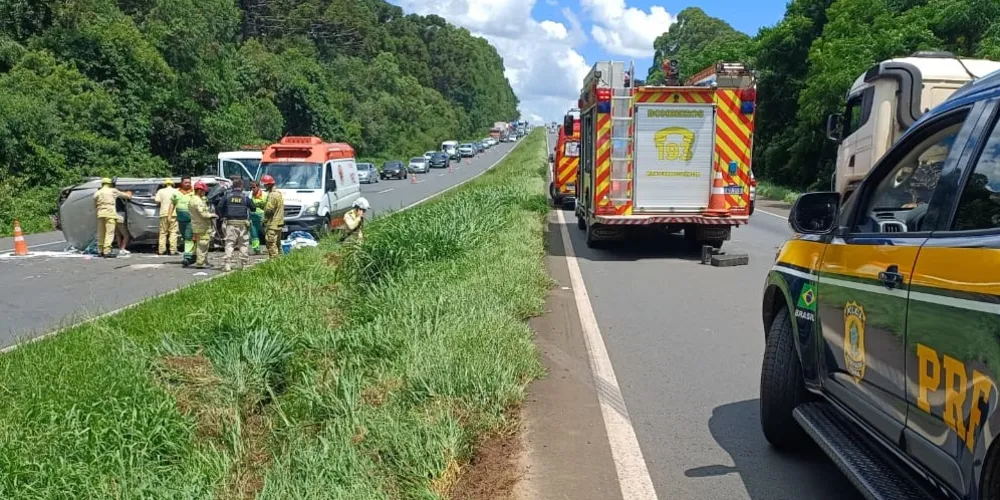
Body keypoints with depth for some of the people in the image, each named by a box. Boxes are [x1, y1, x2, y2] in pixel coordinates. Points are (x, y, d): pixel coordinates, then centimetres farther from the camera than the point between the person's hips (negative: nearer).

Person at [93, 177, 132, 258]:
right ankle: (107, 251, -16)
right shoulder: (113, 191, 3)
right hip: (110, 214, -5)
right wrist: (129, 195, 37)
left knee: (101, 233, 12)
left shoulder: (97, 193, 12)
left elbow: (95, 204, 14)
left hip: (100, 214, 5)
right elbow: (123, 195, 16)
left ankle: (100, 251, 17)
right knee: (109, 233, -8)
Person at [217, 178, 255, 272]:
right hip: (243, 223, -1)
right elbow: (253, 208, 5)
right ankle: (244, 264, 8)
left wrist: (223, 216, 12)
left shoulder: (227, 195, 3)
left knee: (229, 244, 1)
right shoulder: (245, 196, 1)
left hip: (230, 222, 1)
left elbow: (220, 207, -1)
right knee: (244, 244, 7)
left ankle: (228, 264, -7)